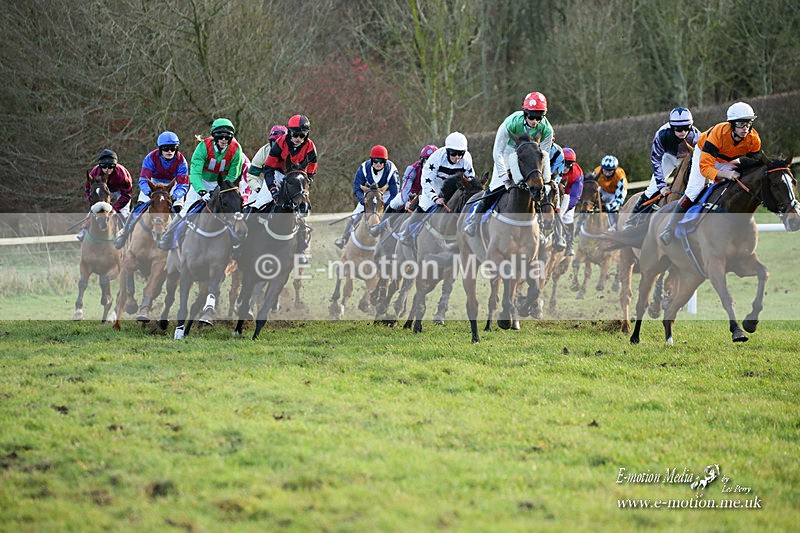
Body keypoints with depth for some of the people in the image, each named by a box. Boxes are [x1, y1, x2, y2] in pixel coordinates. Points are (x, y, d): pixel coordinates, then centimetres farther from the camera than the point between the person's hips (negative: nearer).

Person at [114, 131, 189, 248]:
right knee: (140, 207, -14)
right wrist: (150, 193, -51)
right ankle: (124, 234, -4)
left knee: (177, 208, -18)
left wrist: (174, 196, -48)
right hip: (153, 183, 0)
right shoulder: (151, 158, -28)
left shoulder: (181, 161, -27)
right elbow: (143, 180, -31)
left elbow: (183, 185, -27)